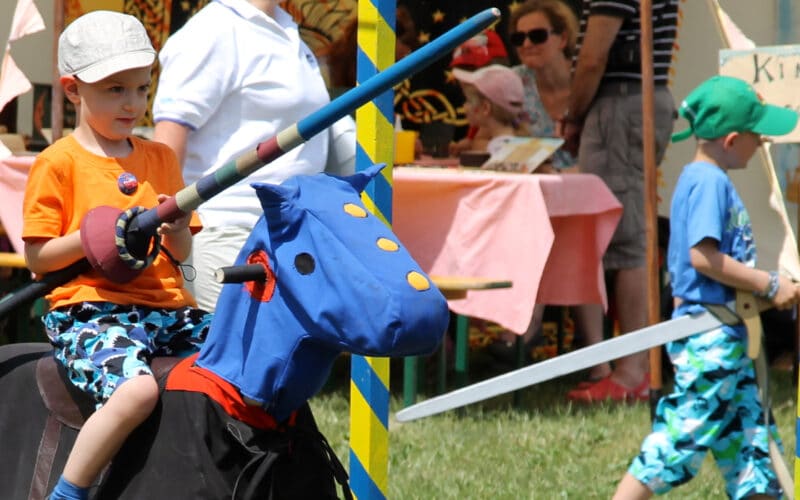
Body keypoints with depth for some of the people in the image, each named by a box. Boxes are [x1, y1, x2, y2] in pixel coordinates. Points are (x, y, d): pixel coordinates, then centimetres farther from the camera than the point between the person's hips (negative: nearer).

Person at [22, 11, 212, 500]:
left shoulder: (160, 158, 17)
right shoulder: (58, 163, 0)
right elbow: (37, 256, -3)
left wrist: (175, 232, -5)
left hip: (169, 309, 6)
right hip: (90, 311, -6)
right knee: (138, 389, -35)